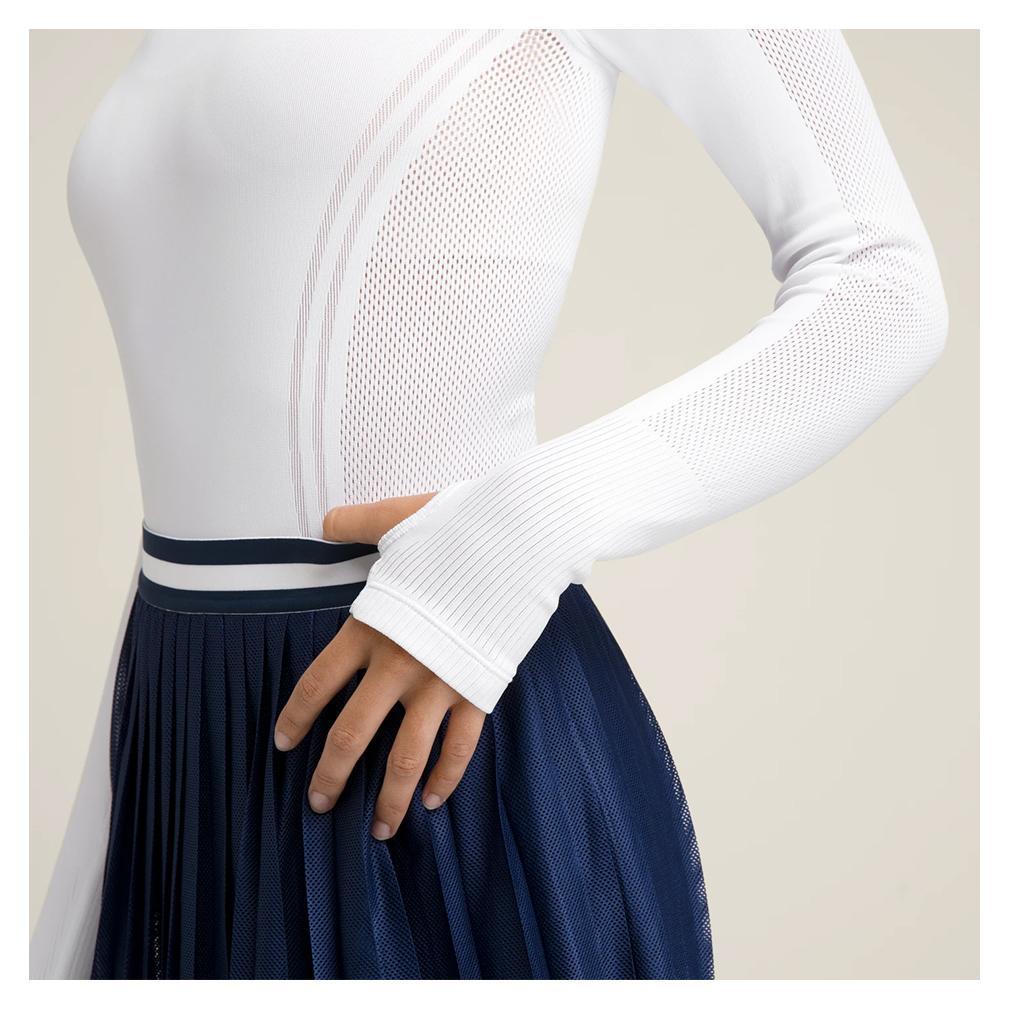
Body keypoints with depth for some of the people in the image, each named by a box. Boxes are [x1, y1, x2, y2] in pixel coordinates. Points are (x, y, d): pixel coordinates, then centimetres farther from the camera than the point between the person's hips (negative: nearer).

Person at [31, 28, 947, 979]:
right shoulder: (199, 44, 16)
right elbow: (198, 480, 15)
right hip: (205, 771, 7)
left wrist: (523, 533, -20)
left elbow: (888, 285, -6)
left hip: (458, 767, -7)